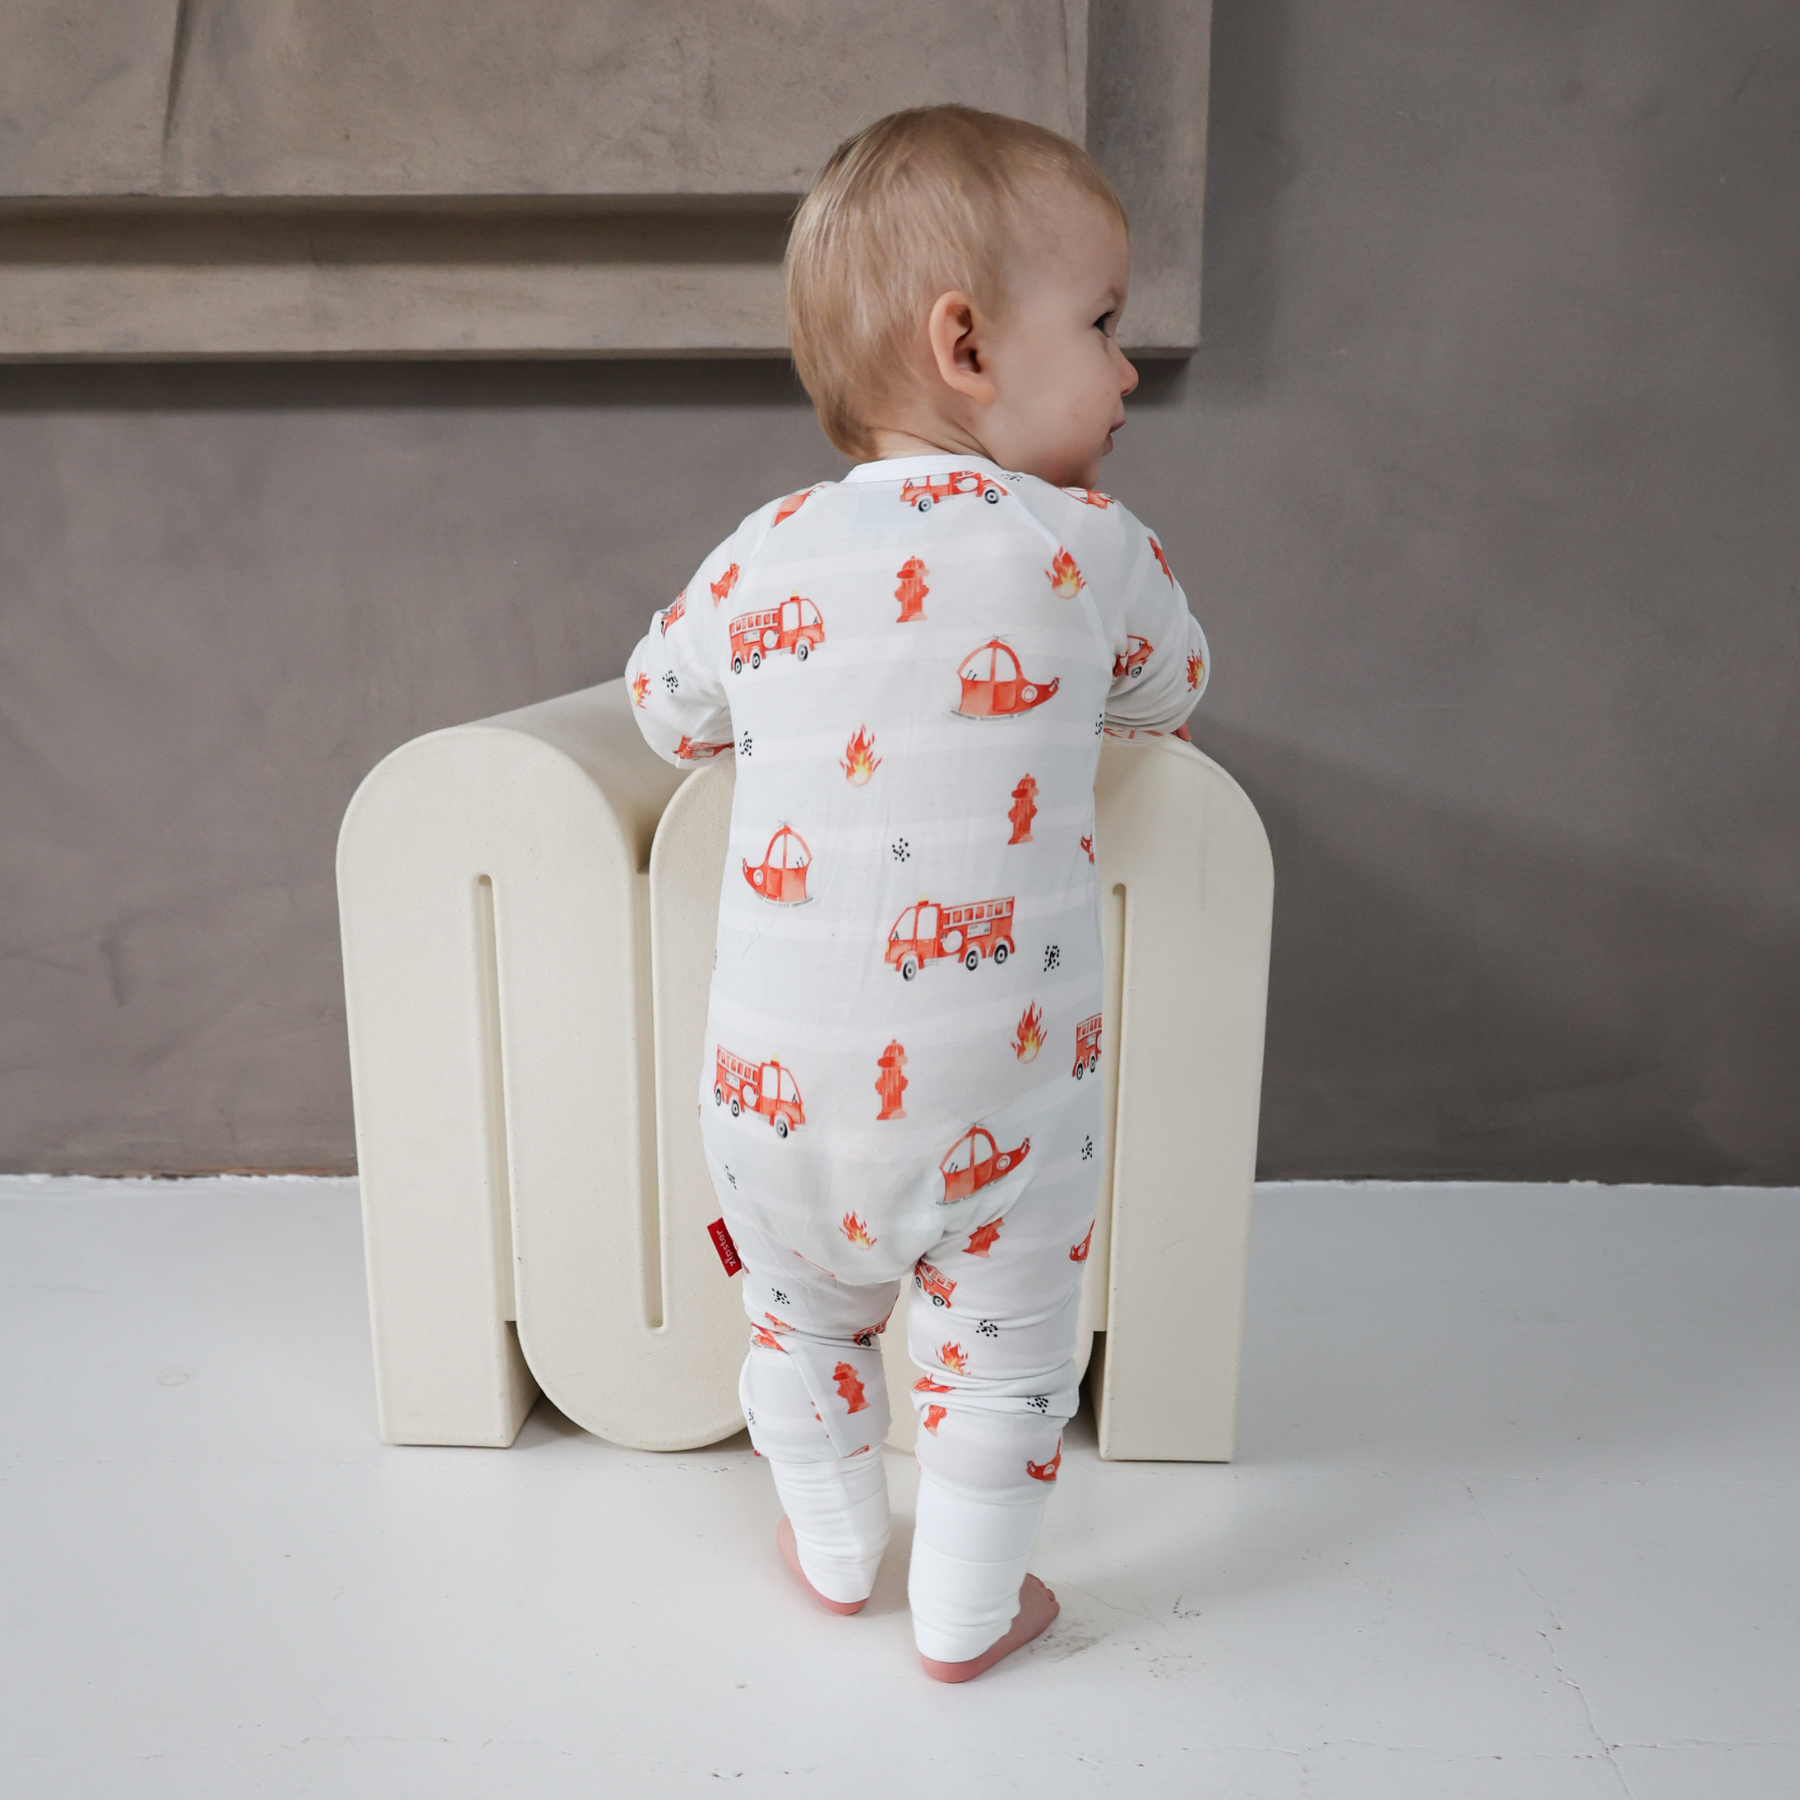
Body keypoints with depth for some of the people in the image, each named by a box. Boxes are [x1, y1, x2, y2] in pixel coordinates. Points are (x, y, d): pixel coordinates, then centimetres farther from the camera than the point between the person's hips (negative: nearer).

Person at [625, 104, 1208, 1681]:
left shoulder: (770, 551, -3)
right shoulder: (1097, 548, -9)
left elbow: (665, 707, 13)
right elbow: (1171, 690, 10)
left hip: (782, 1087, 3)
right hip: (1000, 1102, -2)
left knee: (804, 1316, 27)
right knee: (999, 1360, 20)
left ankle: (835, 1553, 48)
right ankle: (966, 1616, 39)